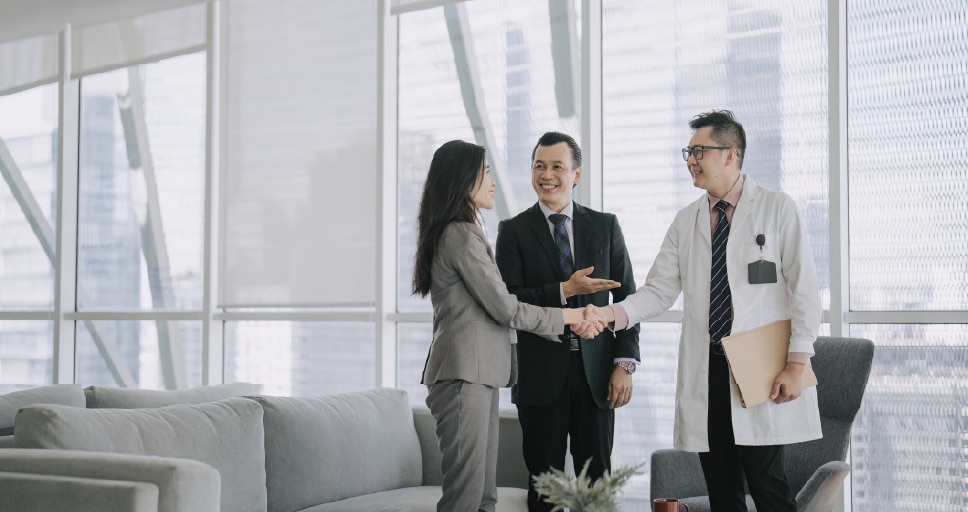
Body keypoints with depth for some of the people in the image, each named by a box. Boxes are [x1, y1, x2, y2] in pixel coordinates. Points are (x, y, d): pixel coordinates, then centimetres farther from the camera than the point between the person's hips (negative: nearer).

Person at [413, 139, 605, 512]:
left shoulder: (459, 233, 19)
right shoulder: (462, 235, -12)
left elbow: (499, 307, 17)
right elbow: (506, 310, -13)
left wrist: (573, 323, 11)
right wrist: (567, 316, 1)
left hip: (479, 374, 10)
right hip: (464, 375, -10)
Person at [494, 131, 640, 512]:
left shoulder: (605, 226, 9)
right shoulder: (513, 231, 3)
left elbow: (626, 296, 7)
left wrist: (625, 363, -1)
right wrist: (564, 291, -18)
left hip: (597, 372, 1)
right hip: (541, 373, -1)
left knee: (597, 478, 5)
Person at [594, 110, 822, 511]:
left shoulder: (777, 209, 0)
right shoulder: (686, 222, 13)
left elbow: (804, 288, -4)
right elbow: (659, 290, 9)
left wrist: (797, 362, -11)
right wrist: (613, 314, -10)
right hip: (705, 370, 4)